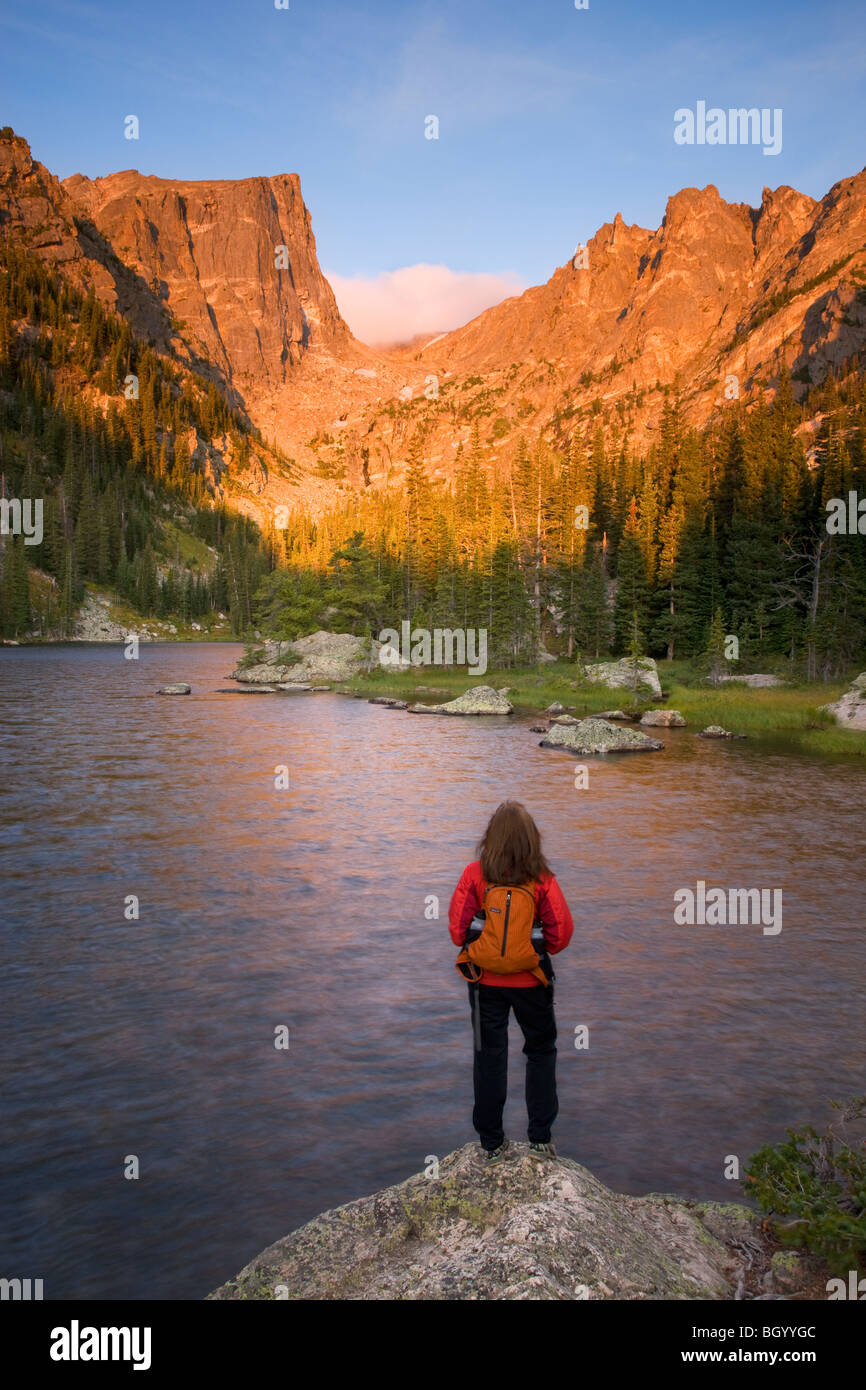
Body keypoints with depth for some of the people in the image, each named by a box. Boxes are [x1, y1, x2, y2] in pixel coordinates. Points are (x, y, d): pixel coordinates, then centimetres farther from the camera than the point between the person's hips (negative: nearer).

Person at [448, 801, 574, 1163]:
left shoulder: (475, 873, -10)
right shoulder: (542, 878, -11)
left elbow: (456, 926, -9)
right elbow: (561, 932, -10)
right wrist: (540, 951, 9)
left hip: (485, 979, 1)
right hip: (530, 980, -1)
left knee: (489, 1055, 13)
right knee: (541, 1051, 18)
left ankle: (491, 1142, 20)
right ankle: (540, 1137, 20)